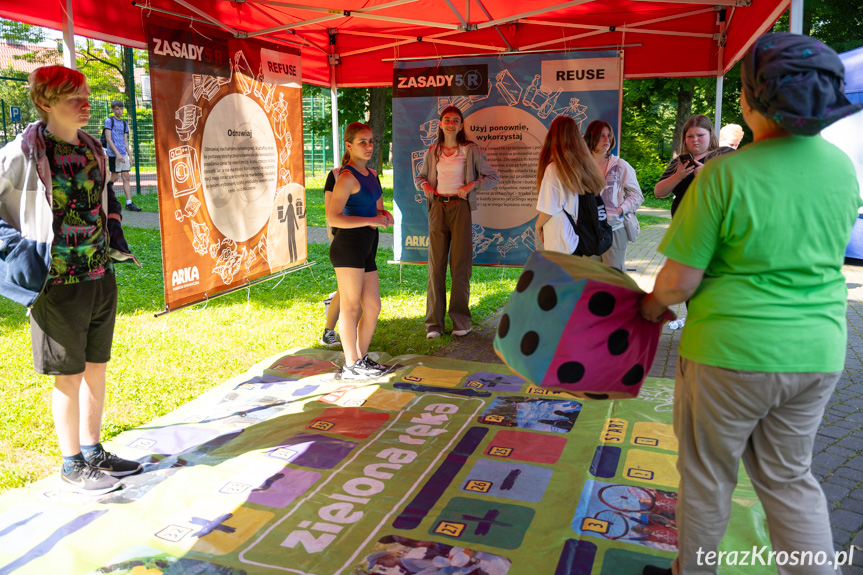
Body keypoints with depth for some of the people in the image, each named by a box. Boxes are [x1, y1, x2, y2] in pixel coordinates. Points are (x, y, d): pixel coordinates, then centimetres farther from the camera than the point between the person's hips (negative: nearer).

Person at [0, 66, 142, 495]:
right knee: (69, 378, 5)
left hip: (101, 278, 6)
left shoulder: (92, 148, 8)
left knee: (97, 369, 15)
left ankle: (93, 452, 31)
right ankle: (72, 465, 22)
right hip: (59, 284, -6)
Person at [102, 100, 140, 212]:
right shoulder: (109, 120, -2)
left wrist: (129, 156, 13)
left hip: (123, 154, 6)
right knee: (115, 178, -4)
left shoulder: (124, 123, 17)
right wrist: (118, 154, -17)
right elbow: (108, 138, -9)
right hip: (113, 154, -6)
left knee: (126, 177, 0)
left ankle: (129, 203, -3)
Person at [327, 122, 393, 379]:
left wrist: (385, 215, 6)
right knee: (351, 306, -2)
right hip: (348, 245, -9)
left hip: (367, 248, 9)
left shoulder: (371, 174, 18)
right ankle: (351, 366, 7)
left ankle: (362, 358, 26)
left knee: (373, 307, 11)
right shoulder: (347, 177, -10)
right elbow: (332, 217, -19)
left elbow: (378, 209, 30)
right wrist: (370, 220, -19)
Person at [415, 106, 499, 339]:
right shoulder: (432, 152, 12)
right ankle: (434, 323, 7)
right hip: (437, 208, 3)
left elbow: (493, 177, 6)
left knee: (460, 264, -1)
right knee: (436, 265, 1)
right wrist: (424, 185, 4)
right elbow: (420, 177, 26)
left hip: (460, 207, -2)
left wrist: (473, 184, -9)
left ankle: (461, 322, 8)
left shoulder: (471, 150, 4)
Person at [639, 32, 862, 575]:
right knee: (789, 476, 21)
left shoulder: (726, 174, -19)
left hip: (731, 352, -5)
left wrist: (653, 306, 2)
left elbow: (680, 280, -17)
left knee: (708, 473, 15)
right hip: (818, 352, 6)